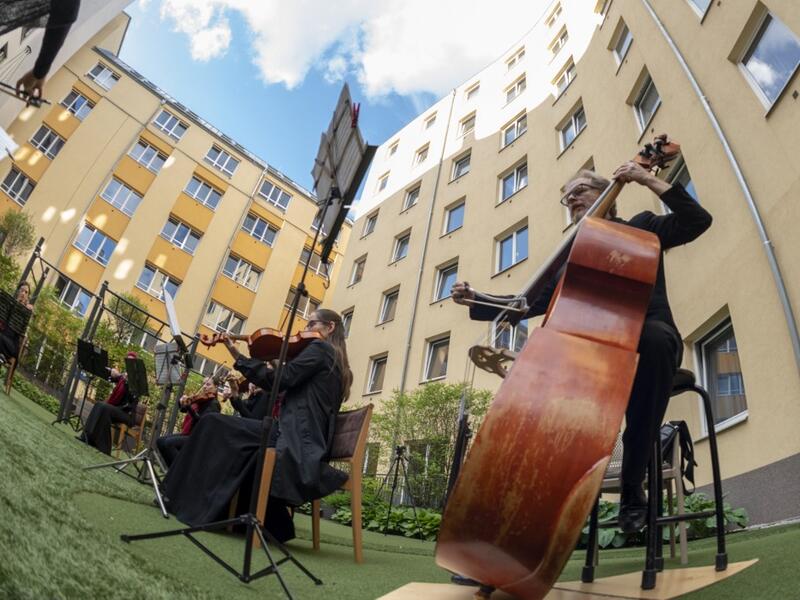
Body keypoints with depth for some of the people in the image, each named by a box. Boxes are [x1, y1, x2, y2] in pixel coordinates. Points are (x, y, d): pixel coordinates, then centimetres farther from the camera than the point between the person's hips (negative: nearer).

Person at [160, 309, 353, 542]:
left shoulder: (320, 348, -5)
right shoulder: (336, 362, 21)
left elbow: (282, 379, -14)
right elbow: (288, 384, 17)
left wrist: (239, 356, -2)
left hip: (295, 438, -9)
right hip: (310, 444, 9)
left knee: (214, 426, -4)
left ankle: (192, 502, 6)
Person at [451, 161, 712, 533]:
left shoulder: (641, 228, 16)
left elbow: (698, 221, 0)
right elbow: (530, 304, 13)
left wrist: (650, 181, -3)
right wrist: (477, 301, 2)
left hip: (648, 345, -3)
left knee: (654, 335, -39)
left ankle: (633, 486, -30)